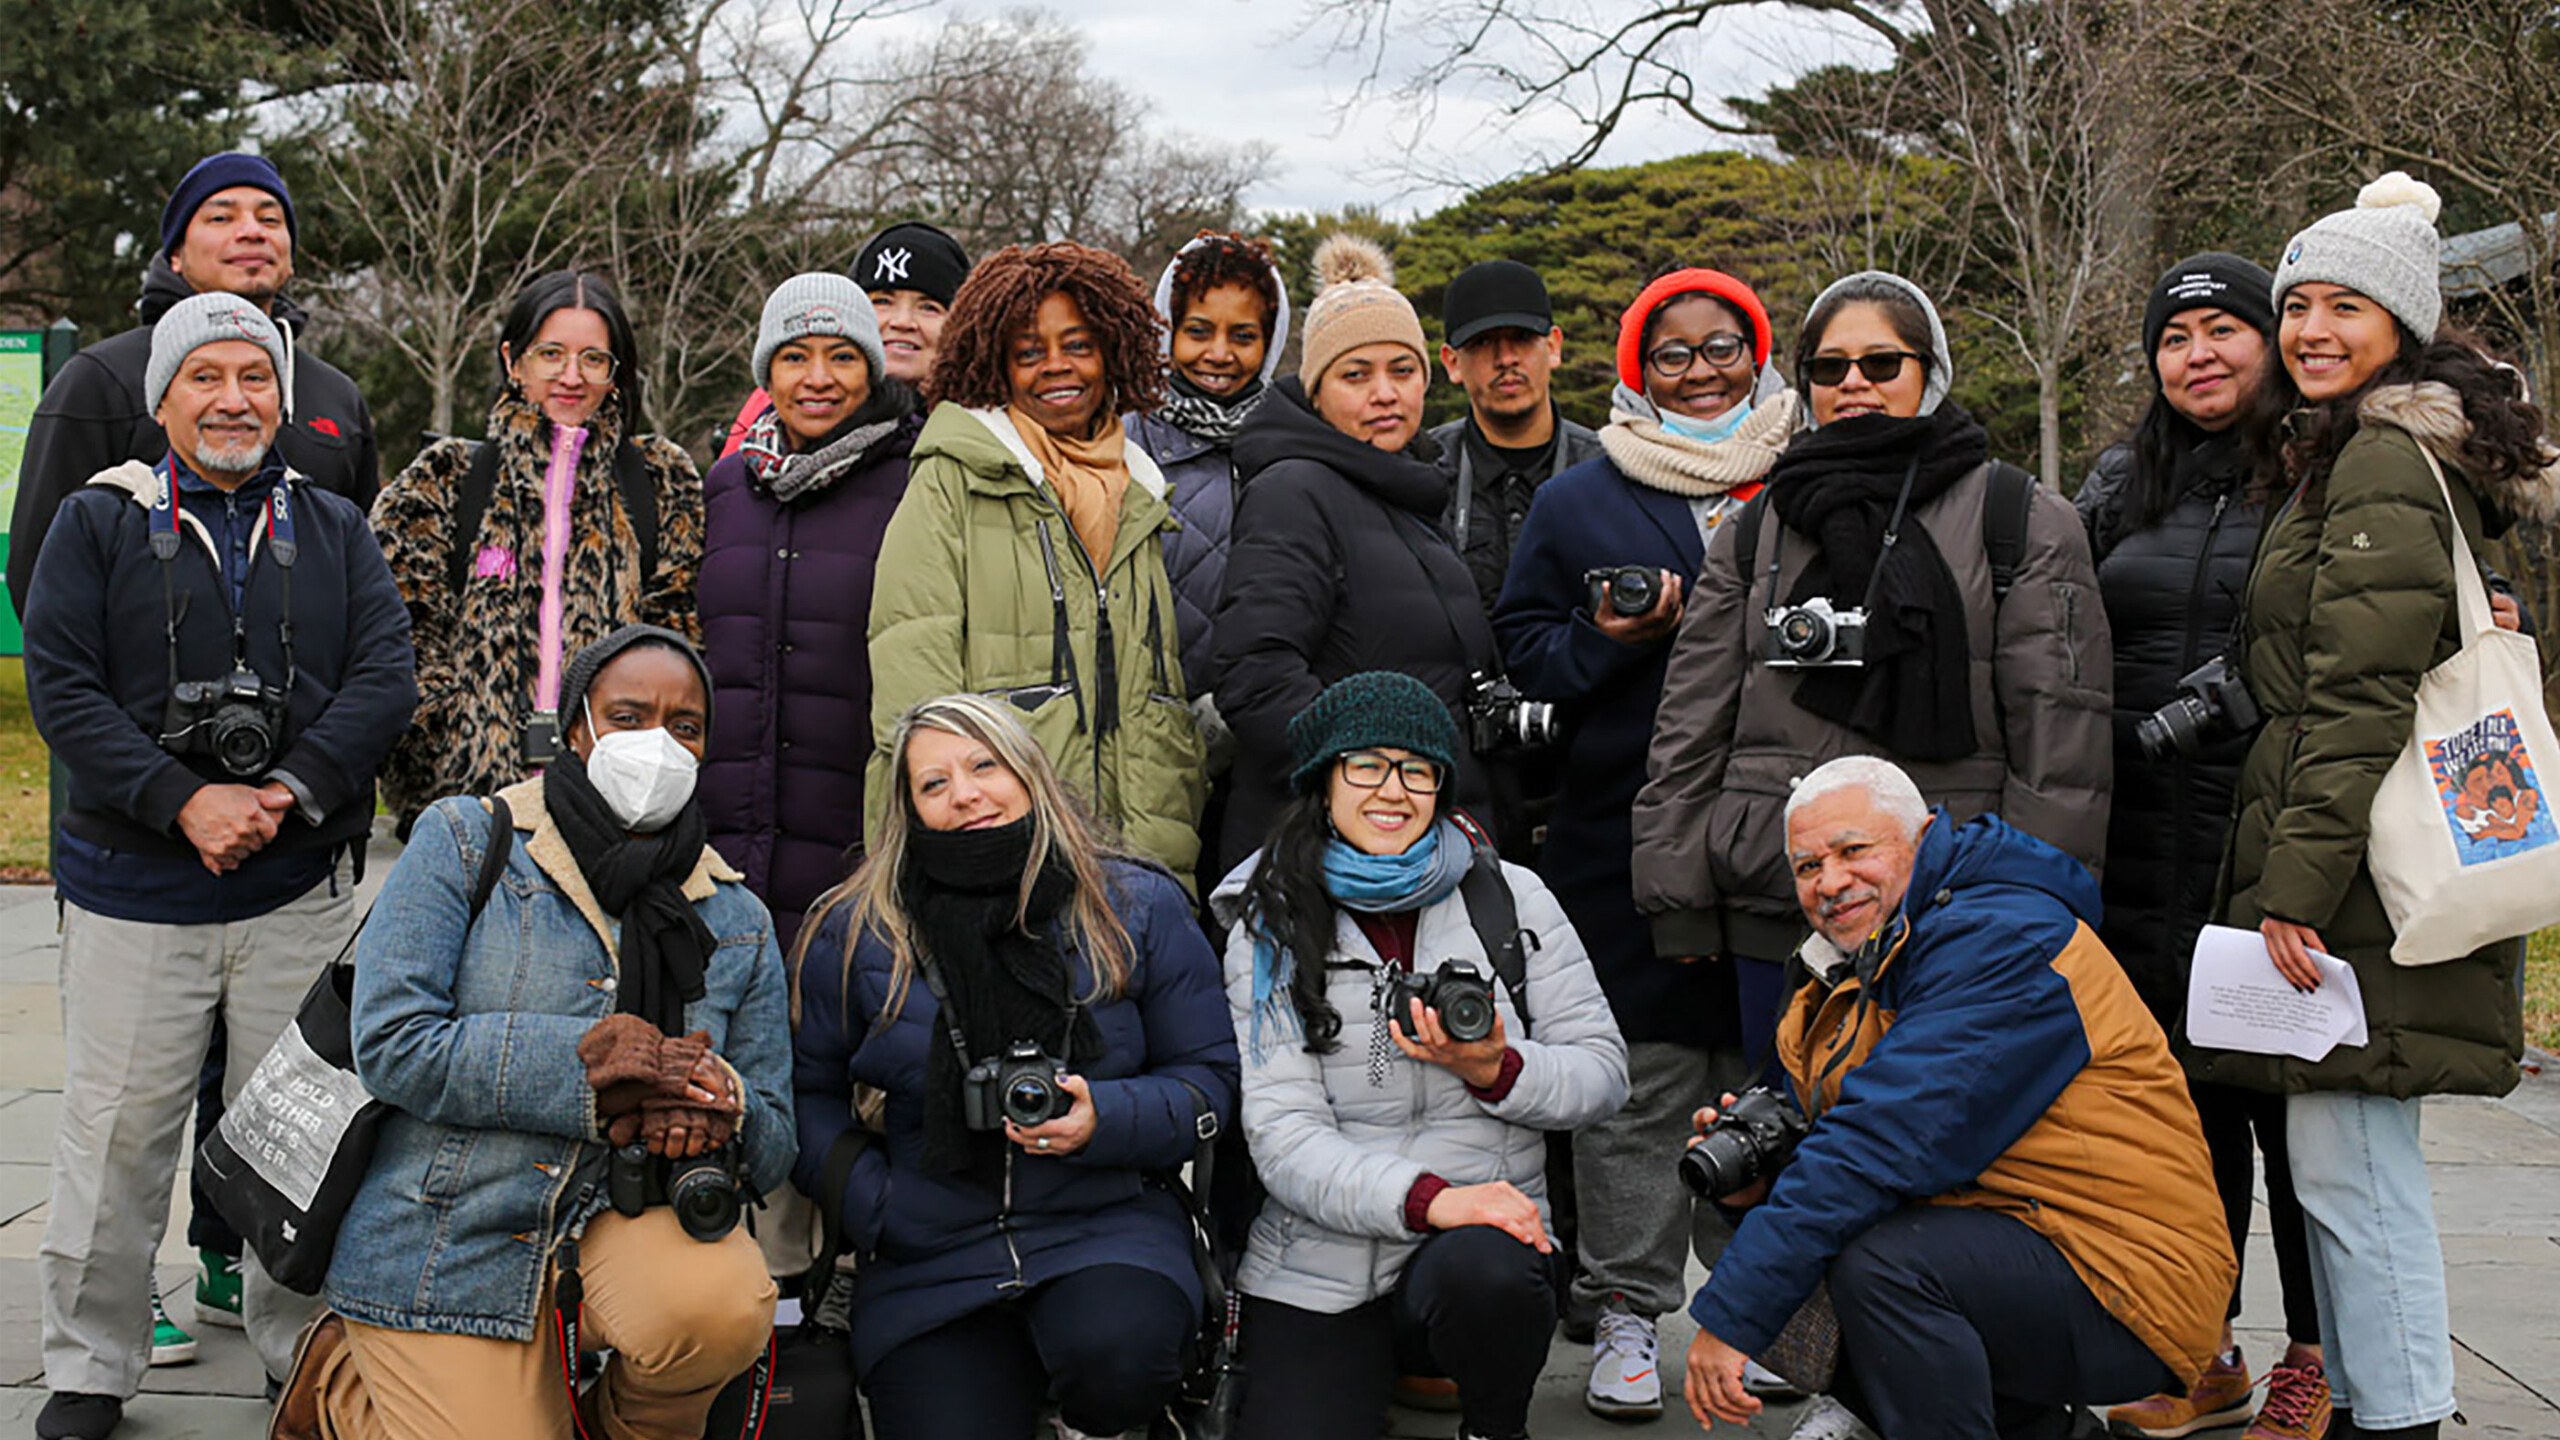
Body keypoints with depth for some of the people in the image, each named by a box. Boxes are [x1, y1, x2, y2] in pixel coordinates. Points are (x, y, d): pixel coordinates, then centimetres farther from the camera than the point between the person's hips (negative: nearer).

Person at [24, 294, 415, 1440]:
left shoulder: (334, 530, 10)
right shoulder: (99, 522, 4)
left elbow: (385, 679, 0)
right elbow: (62, 687, -5)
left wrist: (291, 792, -14)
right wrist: (182, 801, -16)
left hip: (302, 889, 2)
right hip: (132, 891, -1)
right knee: (115, 1131, 3)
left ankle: (305, 1347, 22)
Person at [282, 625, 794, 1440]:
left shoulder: (738, 922, 9)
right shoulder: (461, 844, 0)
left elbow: (771, 1149, 8)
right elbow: (391, 1043, -12)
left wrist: (720, 1103, -17)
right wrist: (585, 1062, -18)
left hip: (624, 1218, 2)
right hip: (450, 1244, -2)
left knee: (722, 1302, -30)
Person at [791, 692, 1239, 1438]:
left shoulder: (1139, 908, 3)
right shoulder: (856, 933, 5)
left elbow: (1206, 1077, 6)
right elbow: (808, 1090, 12)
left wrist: (1103, 1119, -13)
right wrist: (870, 1201, -4)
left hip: (1104, 1226, 0)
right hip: (928, 1260, 1)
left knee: (1115, 1357, -32)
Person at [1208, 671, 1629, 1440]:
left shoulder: (1510, 897, 5)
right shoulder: (1271, 928, 1)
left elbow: (1603, 1071, 5)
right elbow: (1281, 1133, -8)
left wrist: (1494, 1071, -16)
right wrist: (1426, 1198, -24)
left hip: (1488, 1234, 0)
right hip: (1318, 1271, 0)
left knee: (1482, 1271, -34)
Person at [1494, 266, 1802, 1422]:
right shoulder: (1578, 502, 8)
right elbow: (1523, 644, 7)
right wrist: (1609, 641, -11)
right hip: (1625, 837, -1)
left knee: (1771, 1075, 8)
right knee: (1639, 1083, 0)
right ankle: (1626, 1314, 11)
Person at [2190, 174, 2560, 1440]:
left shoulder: (2385, 459, -12)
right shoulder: (2339, 453, 20)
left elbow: (2360, 701, -19)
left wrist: (2298, 885, -20)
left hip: (2358, 872, -10)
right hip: (2347, 865, 10)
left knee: (2347, 1156, -6)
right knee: (2347, 1156, 14)